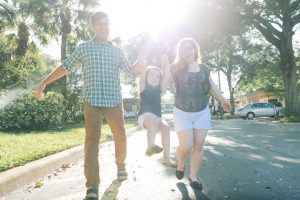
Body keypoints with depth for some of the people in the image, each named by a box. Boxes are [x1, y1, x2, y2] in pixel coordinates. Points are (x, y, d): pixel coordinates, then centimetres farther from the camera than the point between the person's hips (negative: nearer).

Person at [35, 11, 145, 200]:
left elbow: (134, 71, 14)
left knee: (120, 137, 12)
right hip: (92, 102, -2)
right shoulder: (83, 48, 6)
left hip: (114, 102, 3)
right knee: (92, 141, -10)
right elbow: (65, 67, 8)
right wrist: (44, 82, 1)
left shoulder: (117, 51, 11)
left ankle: (121, 165, 39)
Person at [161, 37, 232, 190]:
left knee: (199, 145, 3)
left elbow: (212, 86, 15)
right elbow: (165, 85, -11)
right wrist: (166, 68, -22)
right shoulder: (176, 68, -3)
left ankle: (193, 176, 18)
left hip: (202, 112, 3)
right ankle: (180, 163, 24)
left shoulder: (204, 68, 6)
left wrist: (223, 101, 17)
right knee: (186, 145, -11)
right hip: (182, 113, -3)